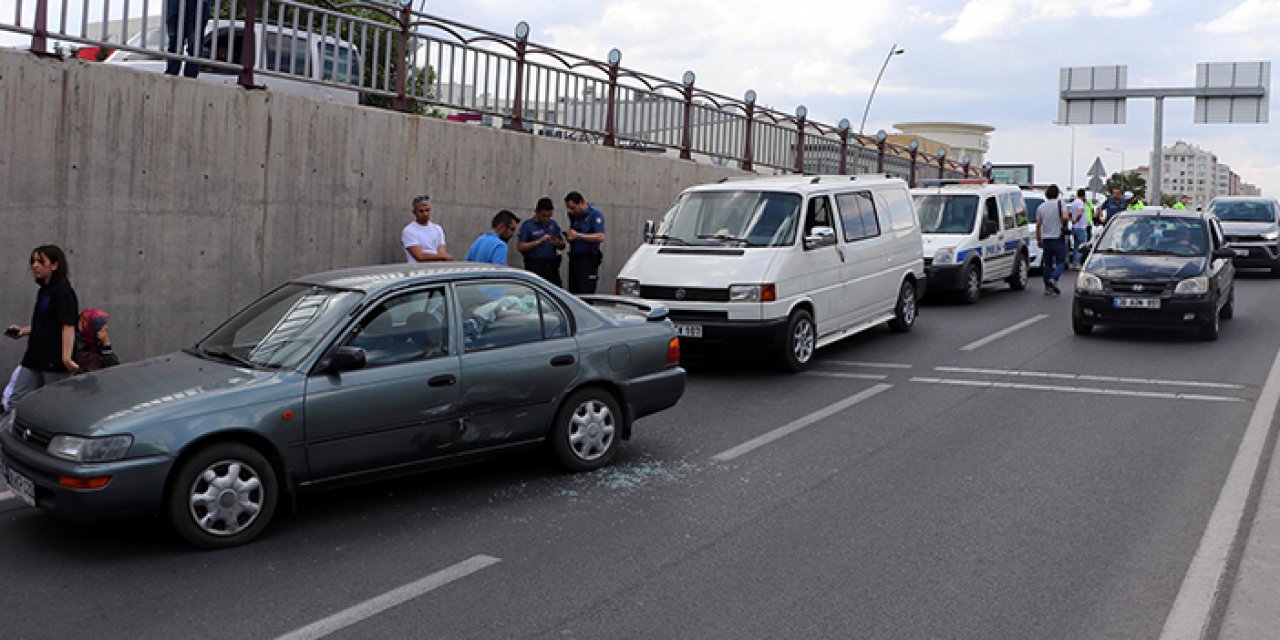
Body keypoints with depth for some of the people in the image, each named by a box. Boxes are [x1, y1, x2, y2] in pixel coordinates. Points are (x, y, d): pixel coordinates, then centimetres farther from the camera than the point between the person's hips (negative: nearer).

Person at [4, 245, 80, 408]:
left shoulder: (63, 291, -13)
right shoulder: (43, 291, 15)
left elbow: (68, 326, -20)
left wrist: (66, 358, -28)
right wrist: (23, 331, 13)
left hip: (55, 362, -9)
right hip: (34, 358, 9)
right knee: (16, 401, 7)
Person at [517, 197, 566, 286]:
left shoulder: (553, 224, 12)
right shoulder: (527, 225, -2)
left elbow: (562, 245, 15)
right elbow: (520, 247, -11)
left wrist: (556, 243, -9)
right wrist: (539, 241, -17)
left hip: (552, 267, 4)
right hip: (535, 267, -4)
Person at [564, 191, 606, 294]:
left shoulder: (595, 214, -8)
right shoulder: (573, 215, 14)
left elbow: (600, 237, -18)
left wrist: (578, 235, -19)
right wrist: (569, 235, 4)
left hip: (588, 260, -7)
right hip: (574, 258, 7)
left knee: (586, 295, -11)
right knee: (572, 293, 6)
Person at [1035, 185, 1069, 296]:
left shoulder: (1041, 207, 7)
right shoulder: (1060, 203, -4)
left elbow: (1038, 225, 6)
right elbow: (1065, 217, -19)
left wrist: (1038, 239, 14)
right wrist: (1064, 225, 2)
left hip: (1046, 238, 4)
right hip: (1058, 238, -4)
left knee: (1047, 263, 8)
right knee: (1060, 261, 3)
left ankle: (1048, 287, 7)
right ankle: (1054, 279, -21)